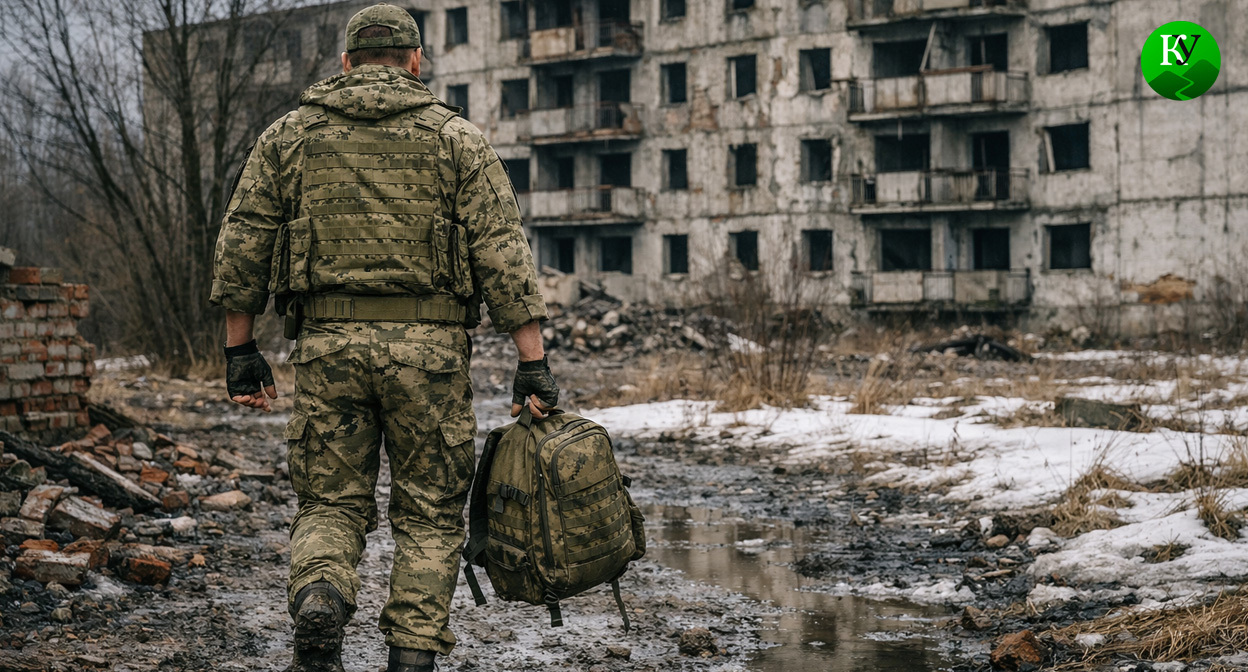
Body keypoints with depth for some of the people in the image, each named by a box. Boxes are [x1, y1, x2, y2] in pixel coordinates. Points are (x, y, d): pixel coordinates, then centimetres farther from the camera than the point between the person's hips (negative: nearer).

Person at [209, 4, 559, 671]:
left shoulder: (289, 134, 10)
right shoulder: (456, 139, 6)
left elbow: (241, 247, 8)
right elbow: (504, 255, -1)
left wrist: (240, 350, 14)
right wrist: (533, 363, -1)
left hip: (328, 342, 1)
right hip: (429, 344, -1)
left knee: (331, 503, 11)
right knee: (430, 514, 10)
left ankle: (318, 604, -16)